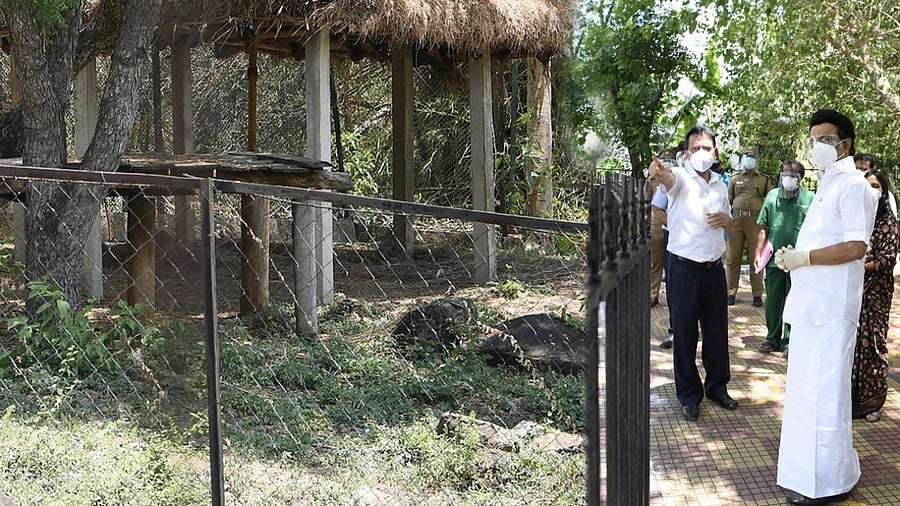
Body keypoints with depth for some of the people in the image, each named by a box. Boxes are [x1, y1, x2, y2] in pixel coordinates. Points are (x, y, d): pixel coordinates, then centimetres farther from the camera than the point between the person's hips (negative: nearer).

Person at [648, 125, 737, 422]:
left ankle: (717, 386, 30)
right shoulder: (681, 178, -9)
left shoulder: (720, 185, 10)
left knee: (717, 330, 14)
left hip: (715, 268, 5)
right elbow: (669, 179, -35)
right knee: (685, 333, 4)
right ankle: (689, 394, 16)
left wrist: (725, 218, -3)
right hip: (684, 268, -5)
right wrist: (658, 172, -60)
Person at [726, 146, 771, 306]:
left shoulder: (764, 180, 10)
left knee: (756, 258, 2)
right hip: (736, 220, 1)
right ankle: (731, 292, 9)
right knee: (732, 257, 2)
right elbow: (728, 200, 11)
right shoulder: (735, 179, 12)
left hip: (755, 220, -1)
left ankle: (757, 295, 8)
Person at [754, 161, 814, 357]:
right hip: (774, 258, 3)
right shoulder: (772, 196, 7)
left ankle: (790, 341, 16)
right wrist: (758, 253, 8)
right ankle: (773, 339, 25)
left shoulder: (809, 198, -4)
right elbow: (764, 229, 11)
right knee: (773, 300, 11)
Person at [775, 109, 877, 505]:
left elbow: (854, 246, -21)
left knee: (823, 392, -4)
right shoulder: (826, 186, 17)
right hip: (811, 304, 10)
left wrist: (801, 257, -17)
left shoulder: (852, 186, -12)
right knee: (806, 387, 17)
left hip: (829, 308, -10)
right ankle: (808, 465, 31)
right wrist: (792, 256, 8)